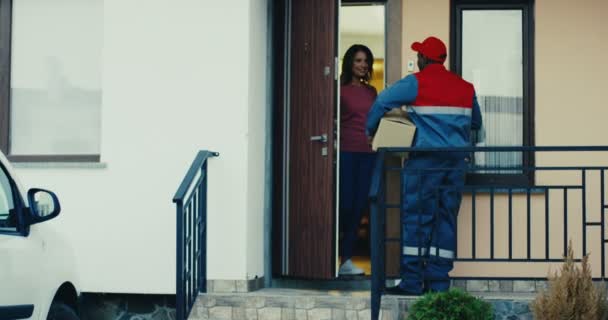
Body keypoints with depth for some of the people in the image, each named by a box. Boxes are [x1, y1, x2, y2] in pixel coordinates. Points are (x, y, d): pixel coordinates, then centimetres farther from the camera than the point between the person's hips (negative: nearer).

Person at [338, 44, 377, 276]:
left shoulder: (371, 92, 16)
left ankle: (346, 260, 8)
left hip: (366, 153, 5)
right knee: (345, 204, -8)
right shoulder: (341, 90, -1)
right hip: (346, 151, -5)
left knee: (359, 206, 3)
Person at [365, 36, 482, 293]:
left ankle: (412, 281, -7)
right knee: (446, 218, 7)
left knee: (416, 217, -3)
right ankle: (439, 280, 6)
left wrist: (370, 131, 10)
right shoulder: (466, 87, 13)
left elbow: (381, 103, -6)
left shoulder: (416, 83, -3)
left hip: (425, 159, -5)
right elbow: (476, 123, 23)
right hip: (457, 161, 5)